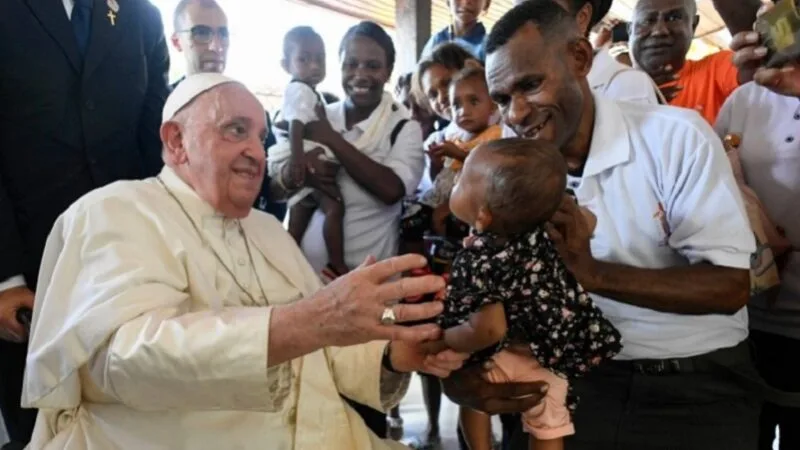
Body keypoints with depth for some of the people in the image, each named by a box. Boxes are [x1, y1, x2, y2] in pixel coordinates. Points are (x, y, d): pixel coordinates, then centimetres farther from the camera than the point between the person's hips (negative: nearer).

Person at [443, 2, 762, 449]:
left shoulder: (676, 134, -14)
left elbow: (731, 285, -16)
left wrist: (592, 272, -30)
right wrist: (461, 367, -22)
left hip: (700, 387, -2)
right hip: (582, 379, 3)